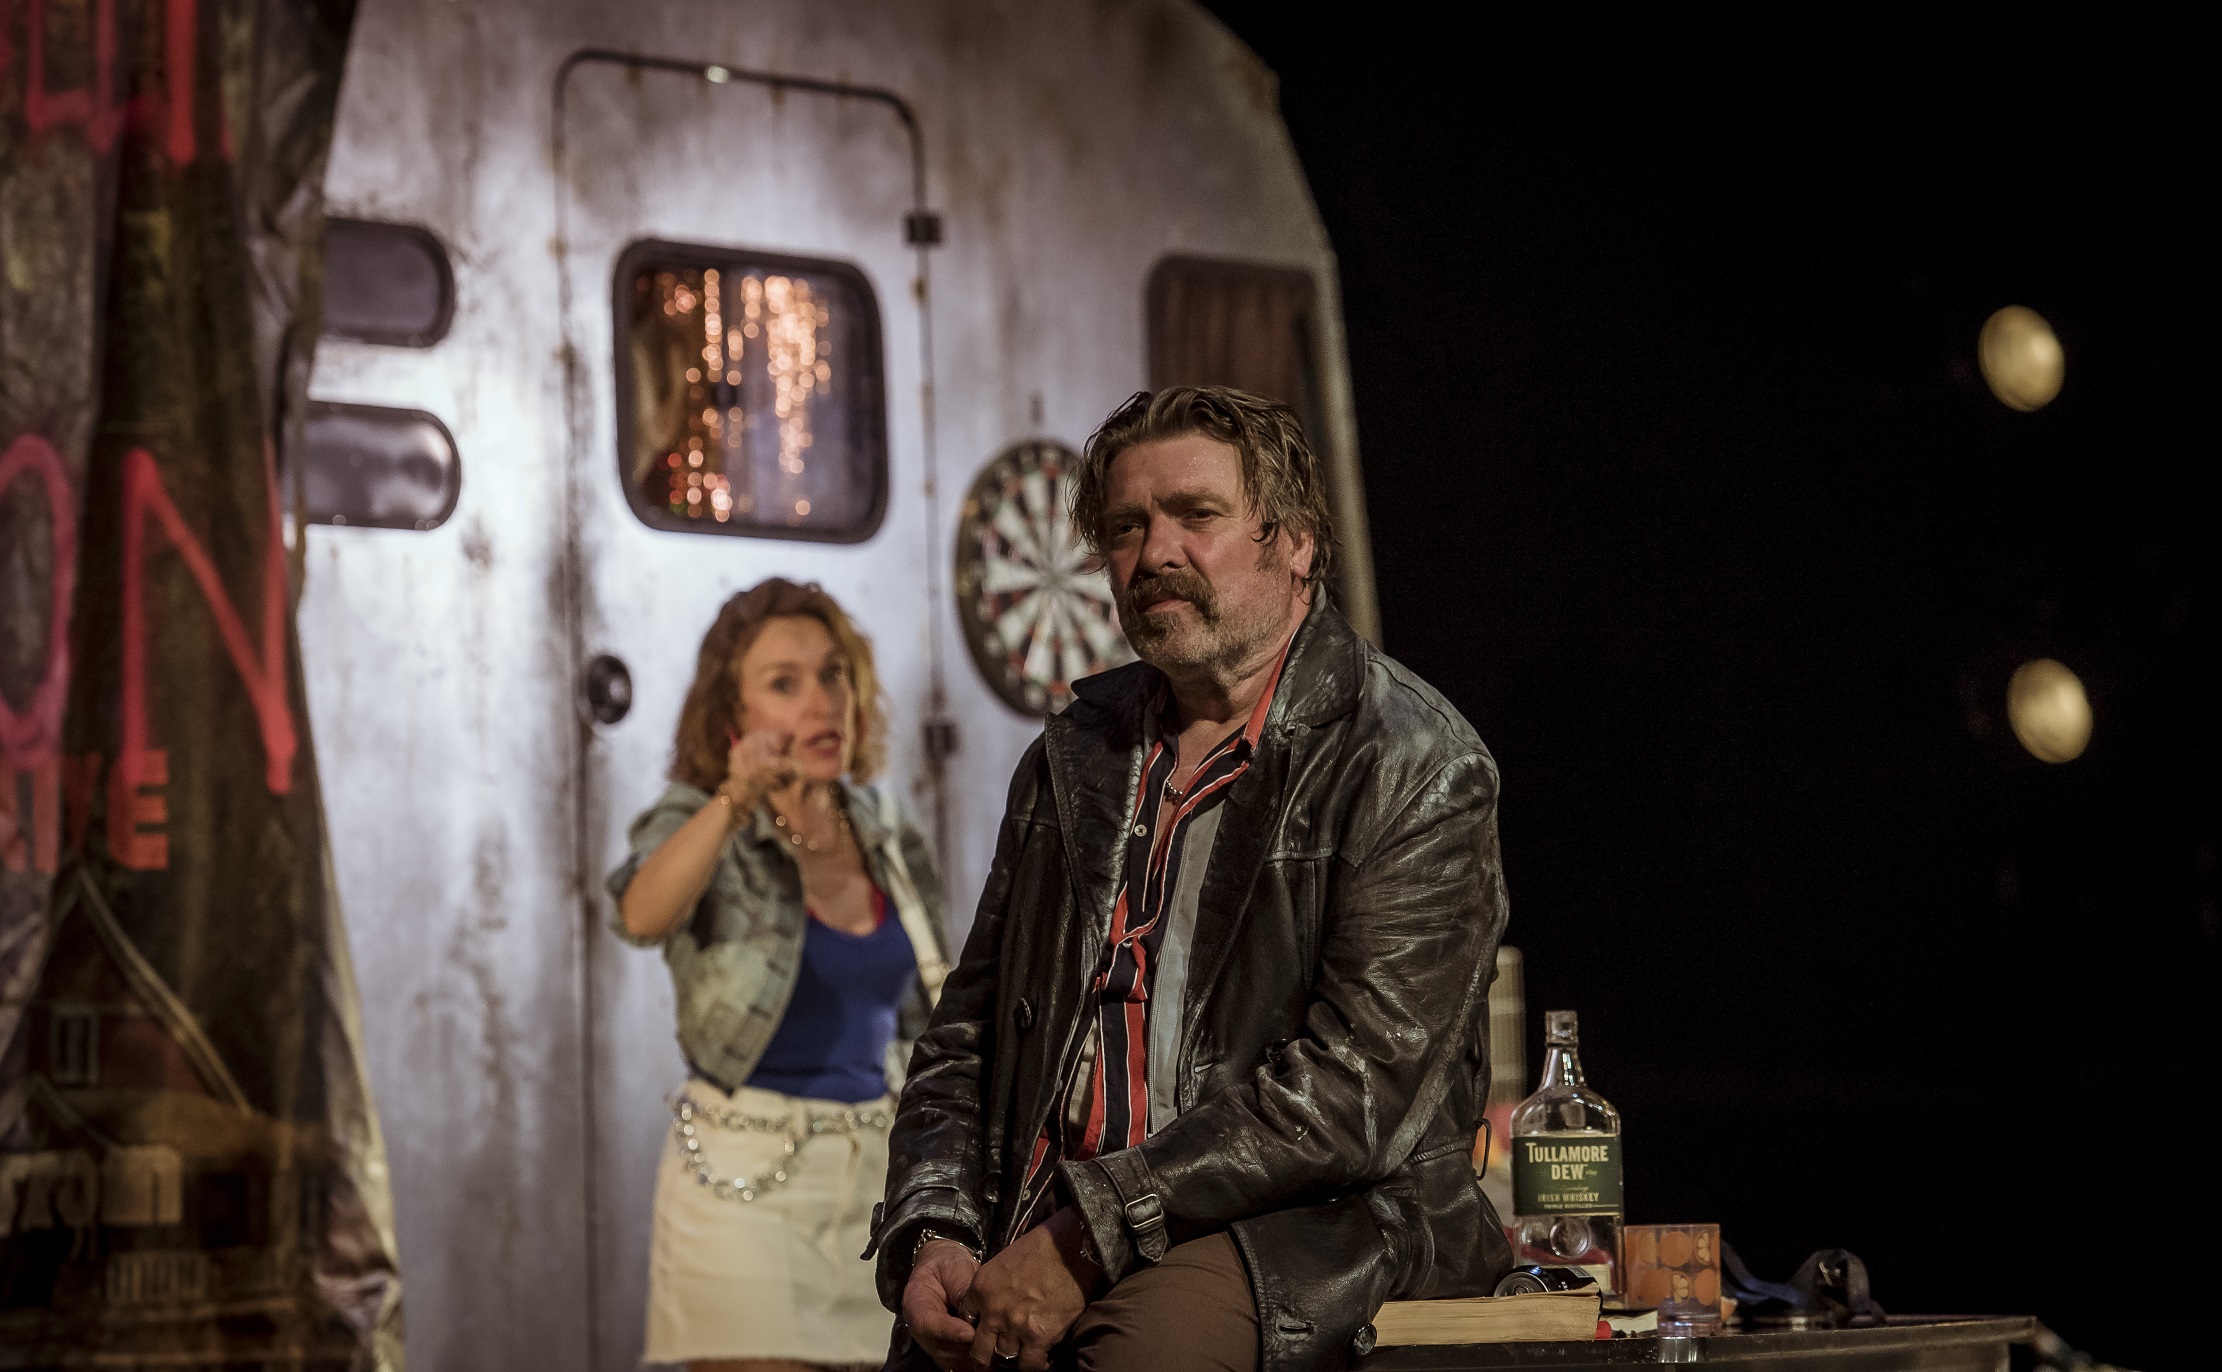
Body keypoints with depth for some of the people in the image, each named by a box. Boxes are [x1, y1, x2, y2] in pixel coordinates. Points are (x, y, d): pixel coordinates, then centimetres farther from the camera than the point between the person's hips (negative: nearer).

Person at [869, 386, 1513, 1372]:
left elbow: (1356, 1087, -13)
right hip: (1035, 1240, 5)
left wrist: (1087, 1238, -17)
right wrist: (930, 1237, -2)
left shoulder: (1417, 765, -2)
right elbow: (960, 1048, 19)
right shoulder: (1074, 758, 18)